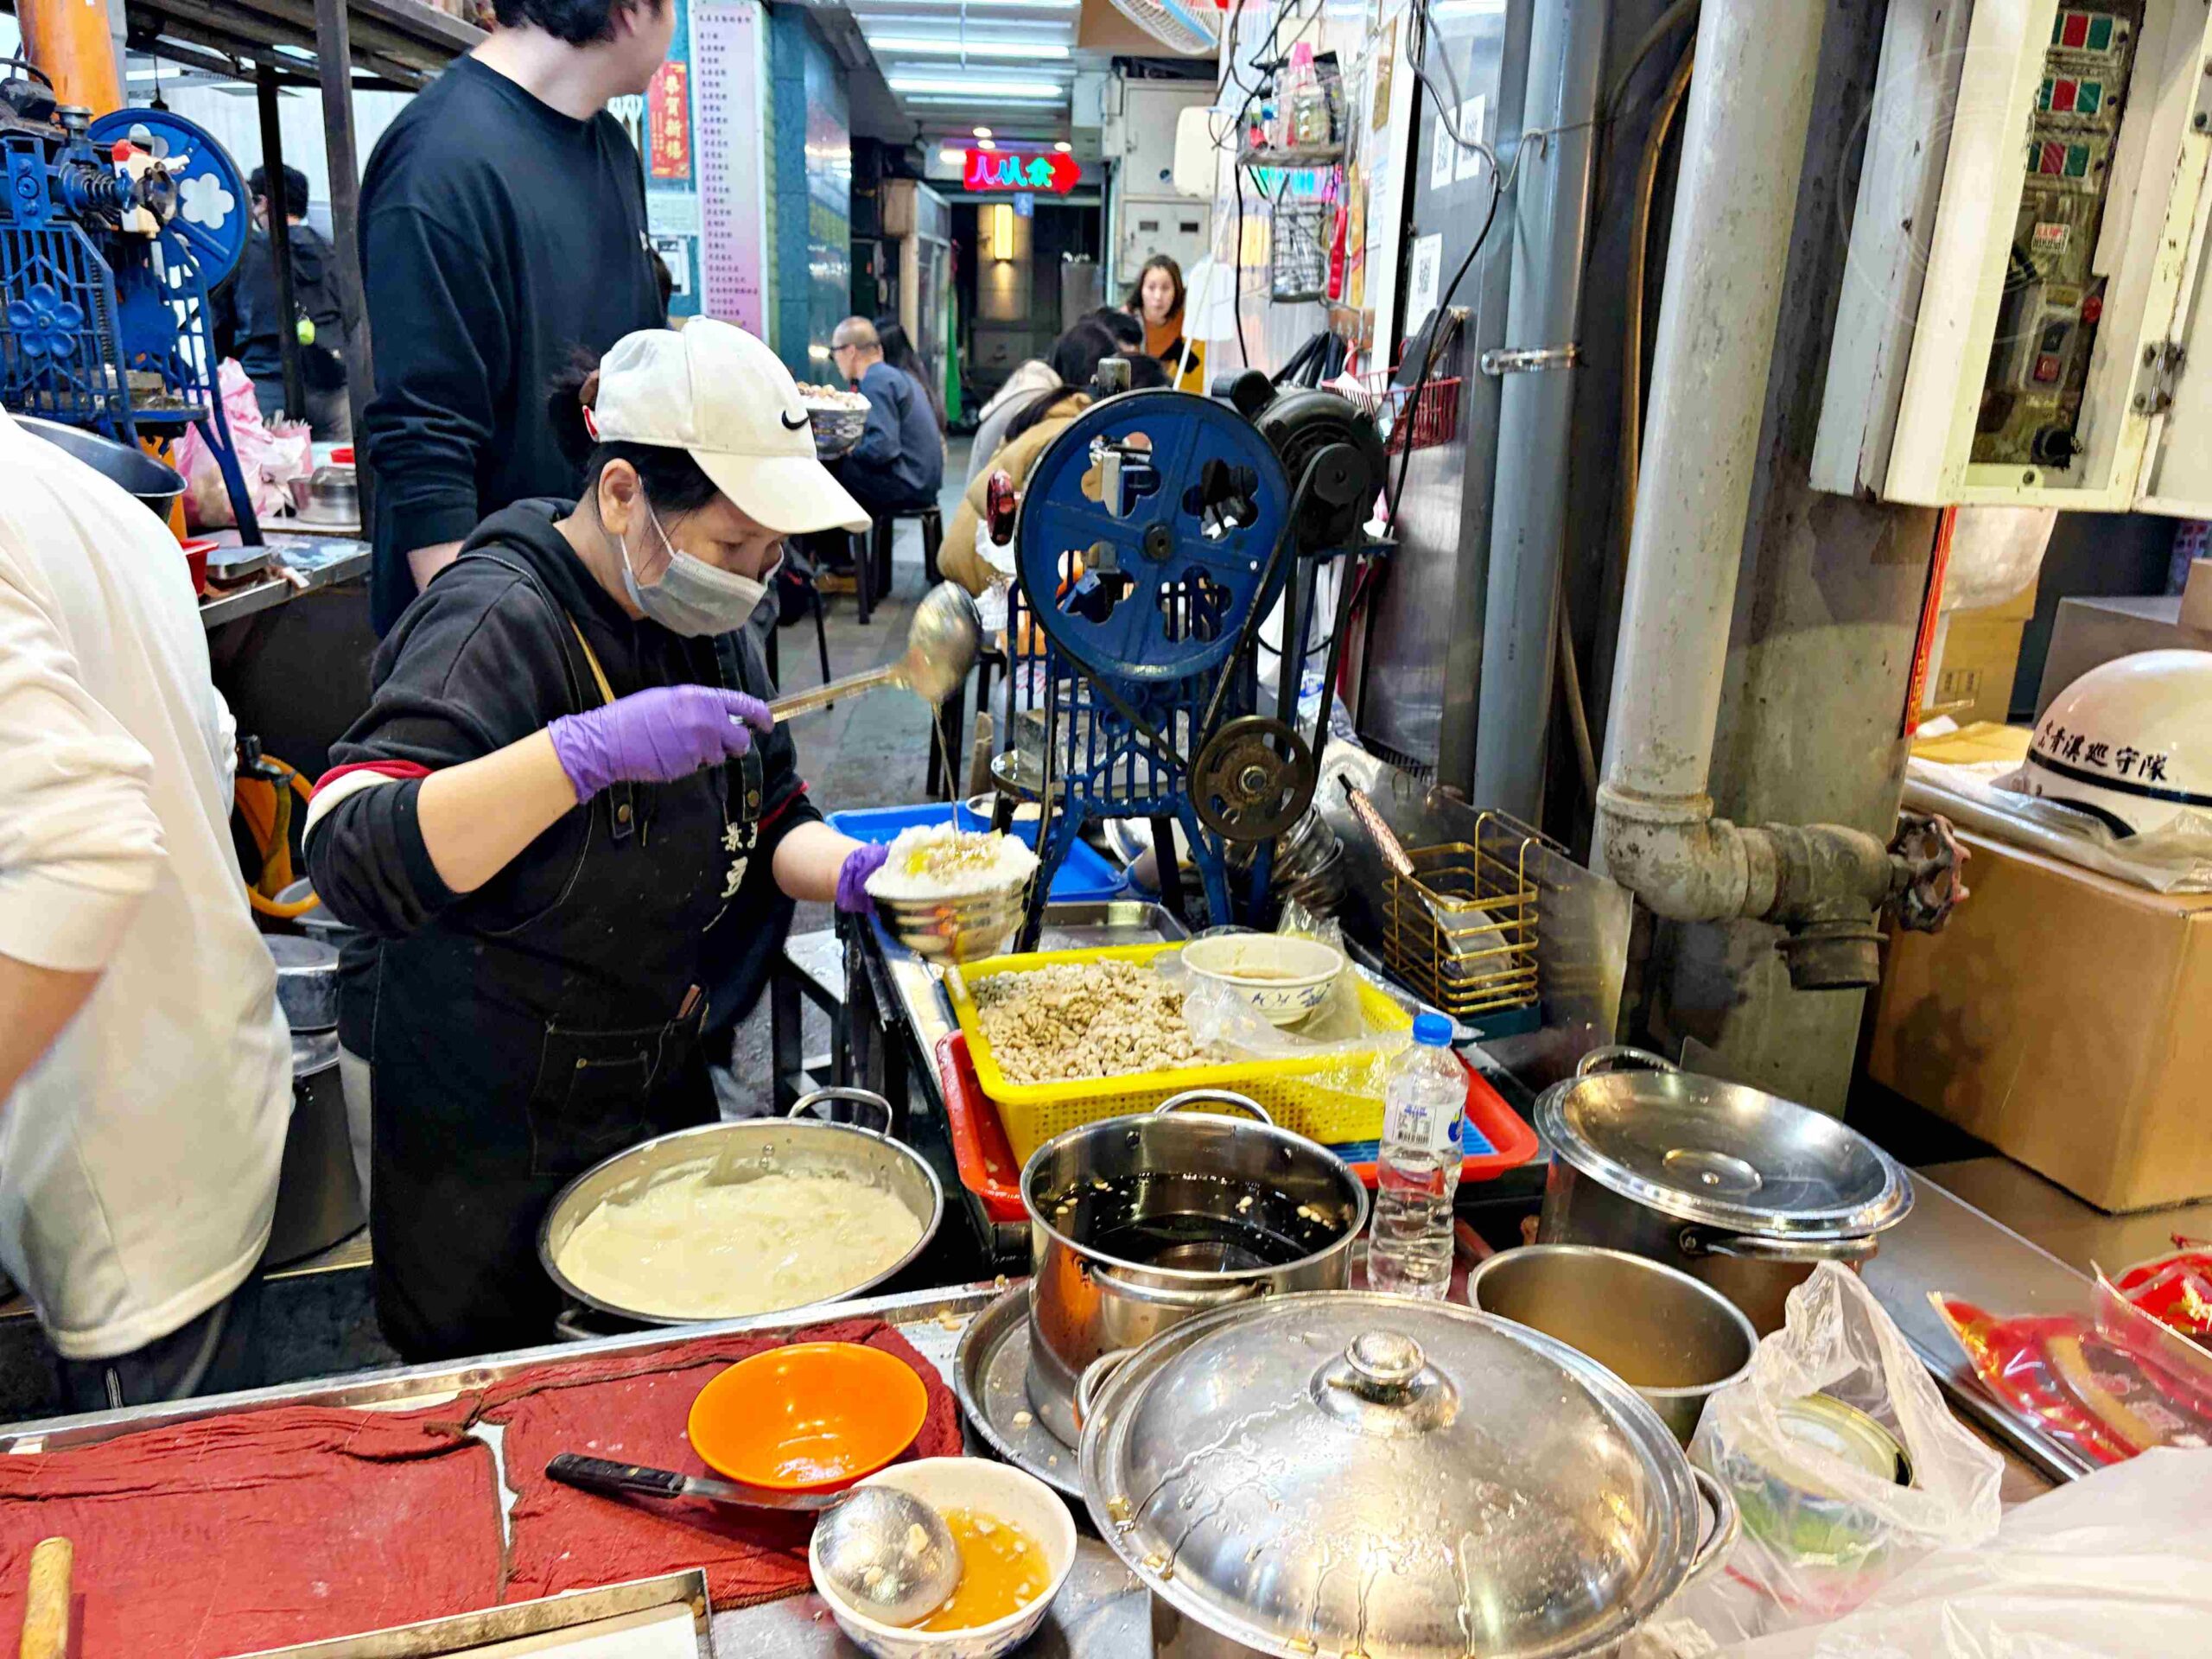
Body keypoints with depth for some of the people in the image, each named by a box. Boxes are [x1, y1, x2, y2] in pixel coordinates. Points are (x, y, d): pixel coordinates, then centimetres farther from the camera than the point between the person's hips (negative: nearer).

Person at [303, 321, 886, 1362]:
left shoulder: (700, 621, 3)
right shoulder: (501, 620, -23)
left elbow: (766, 822, 10)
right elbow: (350, 855, -34)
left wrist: (850, 872, -10)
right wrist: (588, 749, -43)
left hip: (658, 1097, 7)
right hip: (488, 1153, -7)